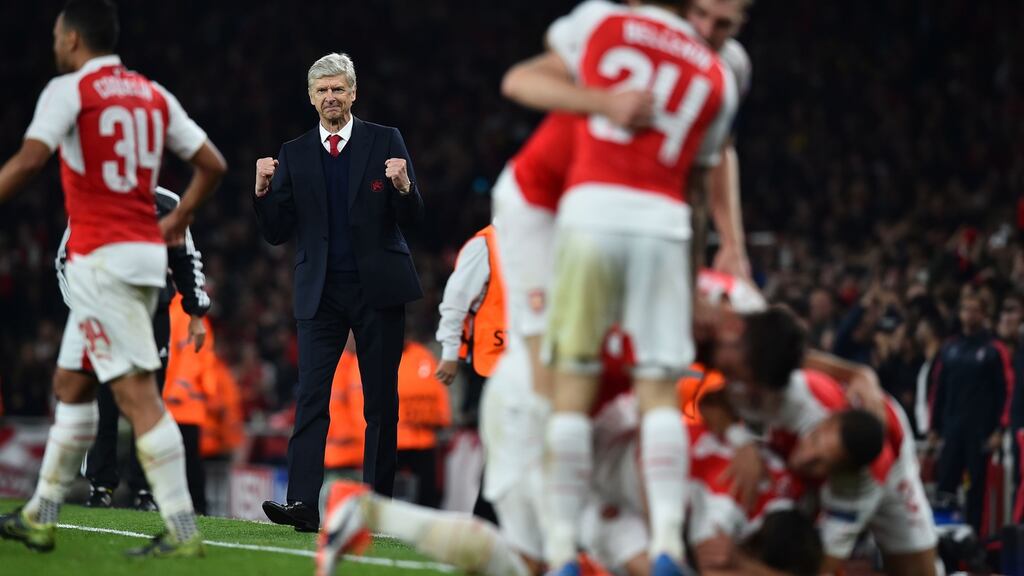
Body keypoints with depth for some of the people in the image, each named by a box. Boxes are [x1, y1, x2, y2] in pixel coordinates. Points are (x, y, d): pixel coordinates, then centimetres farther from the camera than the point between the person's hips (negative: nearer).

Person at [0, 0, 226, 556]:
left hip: (101, 258, -8)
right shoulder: (152, 94, 14)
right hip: (147, 255, 8)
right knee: (71, 382, 18)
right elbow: (212, 163, 15)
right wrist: (178, 220, 29)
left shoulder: (69, 90, -7)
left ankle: (182, 530, -16)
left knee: (136, 391, -11)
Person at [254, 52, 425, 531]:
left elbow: (412, 219, 1)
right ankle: (302, 504, -17)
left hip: (377, 288, -1)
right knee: (311, 396, -10)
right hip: (321, 291, 1)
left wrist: (403, 187, -20)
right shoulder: (294, 154, 8)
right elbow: (277, 233, 6)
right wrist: (263, 191, -11)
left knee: (381, 400, 3)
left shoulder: (386, 141, 3)